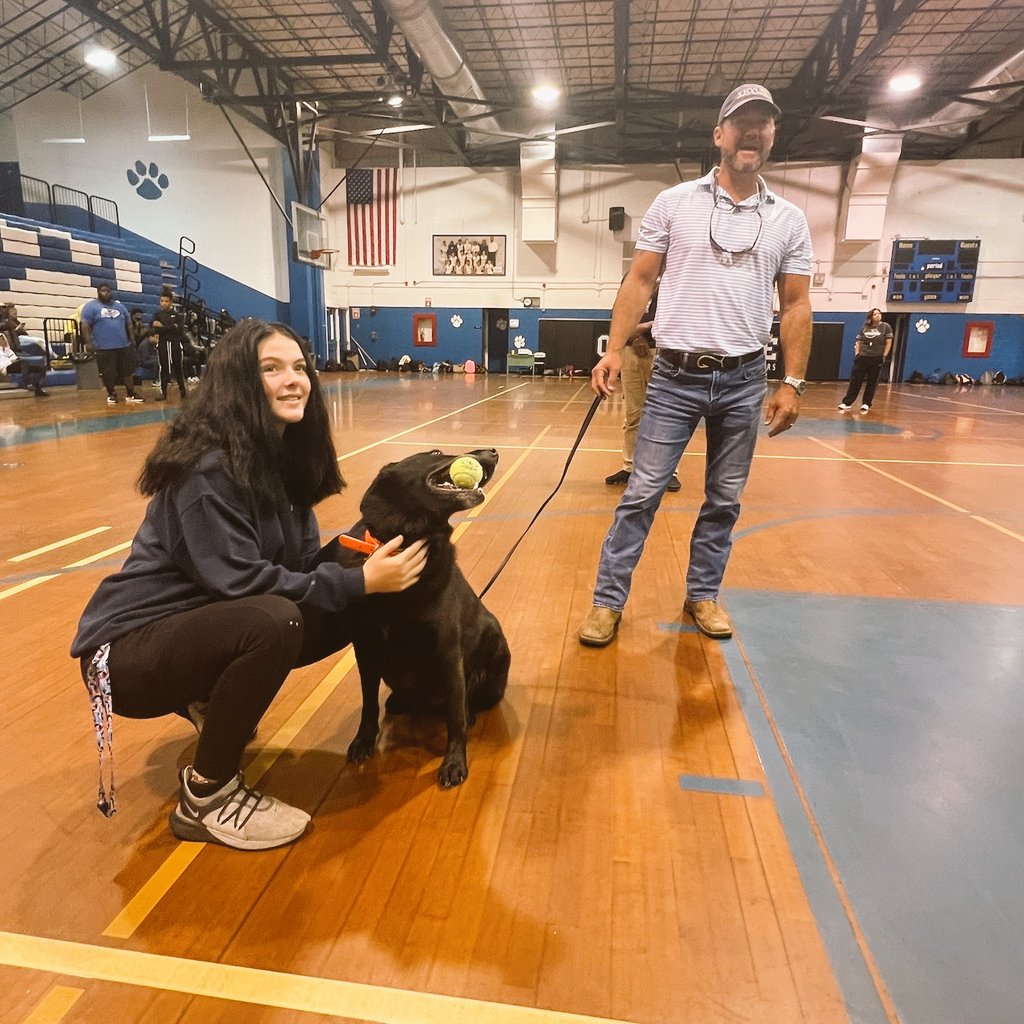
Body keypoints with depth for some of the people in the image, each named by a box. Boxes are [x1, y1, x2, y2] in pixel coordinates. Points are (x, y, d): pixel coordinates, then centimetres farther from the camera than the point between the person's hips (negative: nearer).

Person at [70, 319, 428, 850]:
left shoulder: (285, 453, 0)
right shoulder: (207, 466, -24)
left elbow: (302, 560, -1)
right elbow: (241, 580, -30)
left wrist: (363, 560, -19)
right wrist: (359, 581, -30)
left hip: (204, 627, 8)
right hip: (132, 648, -8)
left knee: (349, 613, -4)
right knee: (272, 620, -36)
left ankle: (211, 701, 13)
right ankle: (205, 796, -13)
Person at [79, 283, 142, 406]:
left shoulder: (119, 306, 15)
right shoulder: (91, 306, 0)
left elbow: (128, 324, 20)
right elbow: (85, 325, -7)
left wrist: (132, 339, 11)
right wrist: (88, 342, -15)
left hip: (124, 346, 4)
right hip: (104, 347, -4)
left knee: (128, 371, 5)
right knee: (108, 374, 2)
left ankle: (131, 395, 12)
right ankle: (112, 395, 16)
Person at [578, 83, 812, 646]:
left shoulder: (789, 220, 8)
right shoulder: (672, 202, 4)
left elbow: (796, 306, 8)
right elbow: (639, 282, 2)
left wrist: (792, 382, -1)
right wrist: (614, 349, -9)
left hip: (745, 380, 3)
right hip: (674, 375, -2)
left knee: (724, 500, 9)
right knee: (642, 492, -2)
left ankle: (702, 594, 26)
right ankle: (608, 600, 8)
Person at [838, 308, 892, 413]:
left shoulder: (886, 327, 0)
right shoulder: (864, 328, 7)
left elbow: (888, 343, -1)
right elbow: (858, 342, 11)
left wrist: (884, 356, -7)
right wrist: (857, 354, 0)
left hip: (877, 359, -2)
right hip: (862, 357, 2)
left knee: (872, 382, 3)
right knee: (855, 380, -1)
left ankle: (866, 404, 10)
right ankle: (846, 402, 1)